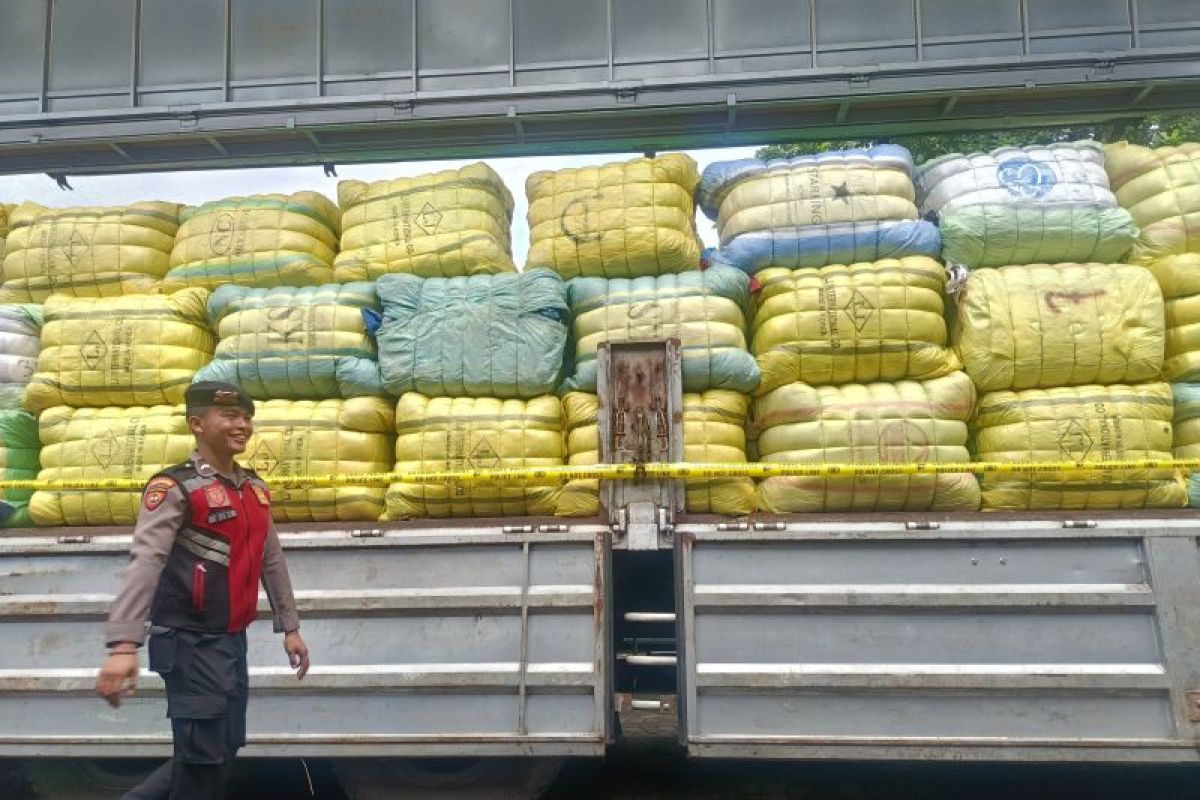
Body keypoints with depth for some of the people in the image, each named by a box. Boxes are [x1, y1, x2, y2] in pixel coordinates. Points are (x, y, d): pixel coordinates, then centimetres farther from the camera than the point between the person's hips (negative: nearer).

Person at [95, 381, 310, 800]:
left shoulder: (256, 488, 10)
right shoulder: (174, 487, -13)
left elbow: (272, 561, 15)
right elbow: (145, 563, -25)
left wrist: (289, 626, 15)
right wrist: (123, 644, -35)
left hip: (233, 641, 8)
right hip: (190, 643, -8)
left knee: (227, 747, 16)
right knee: (204, 757, 1)